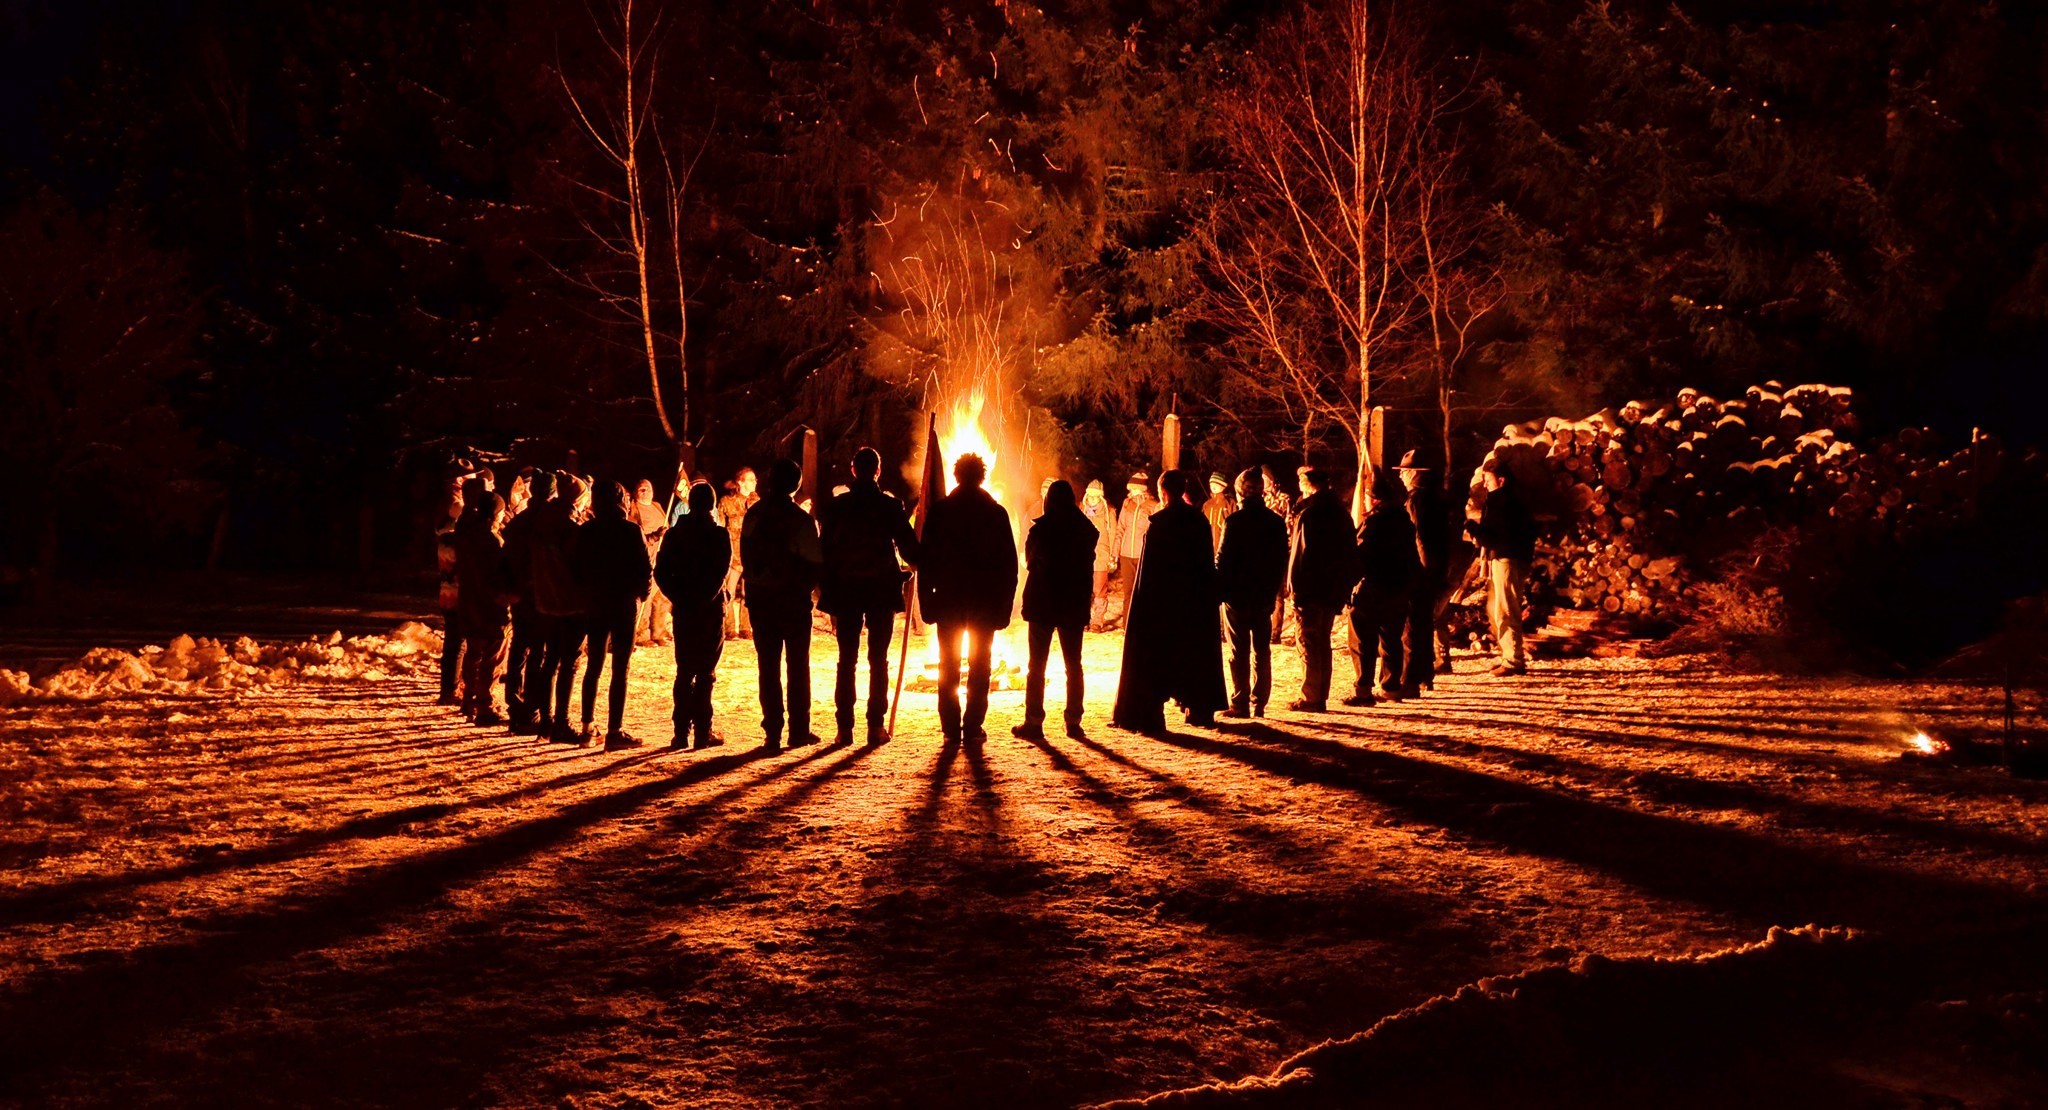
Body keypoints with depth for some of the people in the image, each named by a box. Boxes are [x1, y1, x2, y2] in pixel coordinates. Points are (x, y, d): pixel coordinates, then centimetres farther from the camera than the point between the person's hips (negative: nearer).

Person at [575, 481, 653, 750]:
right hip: (624, 605, -4)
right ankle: (615, 731, -2)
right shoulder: (630, 530, -10)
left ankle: (588, 727, 18)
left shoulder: (586, 531, 1)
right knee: (620, 670, -1)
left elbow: (579, 568, 3)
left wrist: (588, 594, 14)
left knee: (593, 667, 14)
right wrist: (640, 594, 7)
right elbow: (645, 569, -10)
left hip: (594, 605, 4)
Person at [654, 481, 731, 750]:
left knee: (684, 671, 10)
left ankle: (682, 732, 7)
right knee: (706, 672, 1)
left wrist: (678, 597, 0)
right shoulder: (719, 534, -6)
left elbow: (660, 572, 0)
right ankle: (702, 732, 0)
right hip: (711, 610, -3)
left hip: (683, 610, 3)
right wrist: (706, 598, -10)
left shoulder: (674, 534, 5)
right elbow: (720, 572, -16)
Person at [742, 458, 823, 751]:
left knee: (768, 665, 7)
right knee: (798, 664, 10)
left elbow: (745, 554, 1)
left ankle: (773, 732, 3)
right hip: (793, 598, -3)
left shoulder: (754, 513, -1)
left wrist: (753, 582, 9)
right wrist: (805, 586, 3)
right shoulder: (800, 519, -12)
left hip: (760, 598, 3)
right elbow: (814, 562, -12)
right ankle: (799, 730, 11)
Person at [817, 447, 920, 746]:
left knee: (846, 661, 5)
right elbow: (910, 550, -2)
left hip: (845, 593, 1)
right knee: (878, 661, 5)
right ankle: (876, 726, 2)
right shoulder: (891, 507, -5)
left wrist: (827, 594, 6)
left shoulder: (835, 507, -1)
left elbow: (824, 552, 0)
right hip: (882, 593, -1)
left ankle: (845, 728, 1)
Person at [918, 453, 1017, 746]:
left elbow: (926, 559, -3)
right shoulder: (996, 513, -1)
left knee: (948, 667, 7)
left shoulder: (940, 510, -3)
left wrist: (926, 600, 2)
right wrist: (1004, 605, 4)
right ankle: (972, 728, 2)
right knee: (979, 667, 6)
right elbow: (1009, 564, -1)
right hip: (985, 601, 0)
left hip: (949, 599, 0)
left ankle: (951, 728, 4)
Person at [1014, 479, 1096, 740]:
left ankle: (1034, 721, 0)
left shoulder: (1039, 530, -11)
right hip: (1075, 605, 3)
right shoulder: (1085, 530, -2)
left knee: (1037, 665, 4)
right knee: (1073, 665, 11)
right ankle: (1073, 721, 8)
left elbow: (1030, 561, 3)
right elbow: (1088, 566, 6)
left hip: (1042, 604, -3)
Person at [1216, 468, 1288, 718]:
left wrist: (1217, 591, -3)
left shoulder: (1235, 521, -12)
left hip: (1237, 594, -4)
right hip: (1265, 595, 4)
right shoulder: (1276, 521, 3)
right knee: (1262, 651, 11)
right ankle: (1259, 704, 13)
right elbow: (1282, 560, 8)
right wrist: (1273, 590, 16)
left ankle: (1240, 704, 1)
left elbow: (1223, 559, -12)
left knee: (1239, 652, 1)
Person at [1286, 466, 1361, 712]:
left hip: (1311, 590, -8)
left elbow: (1301, 554, -19)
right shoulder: (1340, 512, 11)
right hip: (1333, 590, 8)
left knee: (1309, 645, -2)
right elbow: (1350, 552, 15)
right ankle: (1320, 696, 19)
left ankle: (1310, 698, 0)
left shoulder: (1309, 514, -15)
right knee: (1322, 643, 15)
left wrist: (1296, 591, -17)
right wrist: (1345, 588, 18)